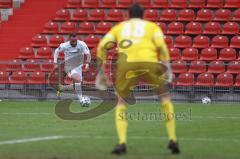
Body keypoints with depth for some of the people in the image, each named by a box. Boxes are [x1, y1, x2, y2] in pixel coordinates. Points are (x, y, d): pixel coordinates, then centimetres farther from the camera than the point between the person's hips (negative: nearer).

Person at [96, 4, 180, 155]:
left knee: (121, 103, 16)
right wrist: (167, 66, 4)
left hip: (126, 63, 0)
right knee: (165, 97, 20)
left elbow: (102, 46, 17)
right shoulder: (152, 26, 26)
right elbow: (161, 45, 7)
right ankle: (173, 139, 14)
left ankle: (122, 142, -1)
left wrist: (101, 69, 23)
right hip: (149, 61, 0)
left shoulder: (119, 27, 30)